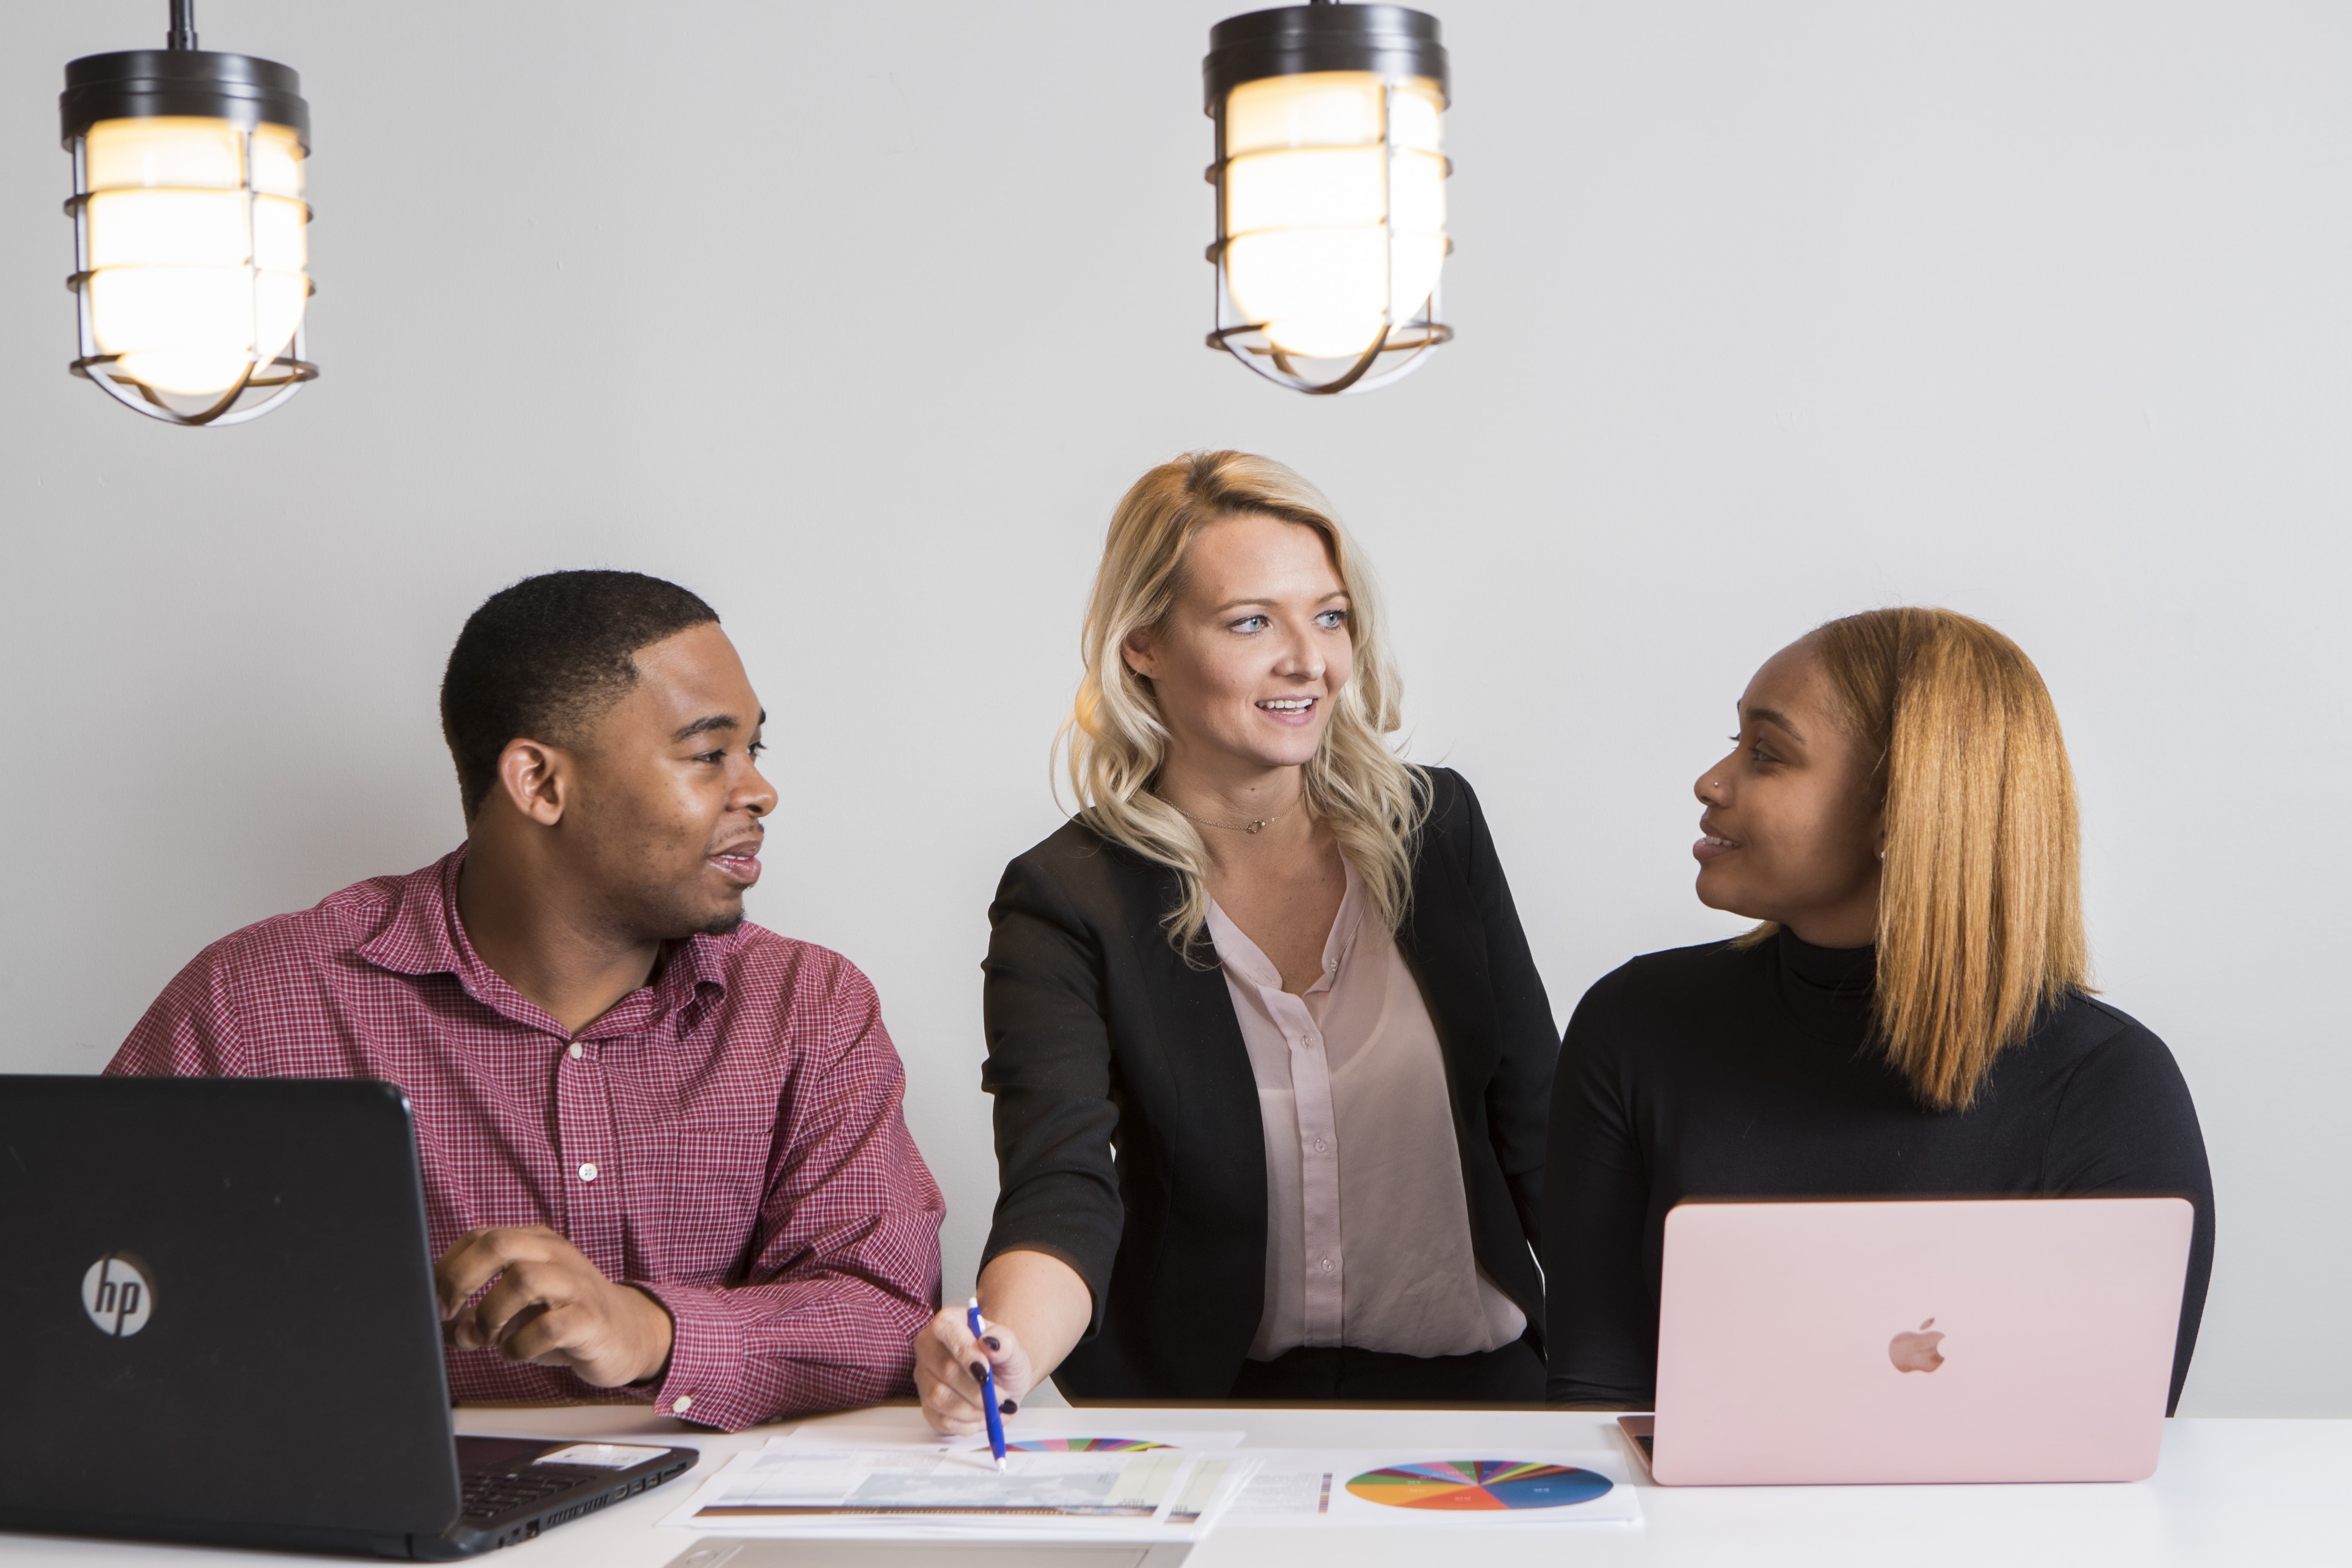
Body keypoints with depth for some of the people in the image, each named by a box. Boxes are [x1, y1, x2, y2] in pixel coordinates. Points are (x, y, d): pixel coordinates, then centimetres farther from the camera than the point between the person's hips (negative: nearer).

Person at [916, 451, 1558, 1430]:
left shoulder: (1434, 828, 6)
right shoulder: (1066, 904, -5)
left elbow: (1538, 1130, 13)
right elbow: (1061, 1190, -20)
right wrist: (1006, 1351, -42)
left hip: (1471, 1391, 3)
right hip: (1206, 1407, -2)